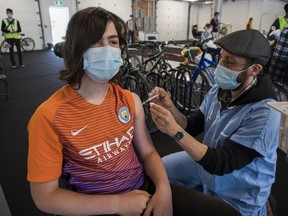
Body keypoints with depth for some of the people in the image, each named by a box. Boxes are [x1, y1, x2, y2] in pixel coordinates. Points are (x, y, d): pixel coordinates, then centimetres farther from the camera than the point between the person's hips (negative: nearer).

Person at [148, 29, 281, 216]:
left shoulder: (264, 113, -30)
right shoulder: (219, 90, -9)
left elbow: (221, 164, -33)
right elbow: (192, 127, -2)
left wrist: (174, 131, -43)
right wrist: (170, 107, -21)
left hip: (237, 195, -6)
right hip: (206, 161, 6)